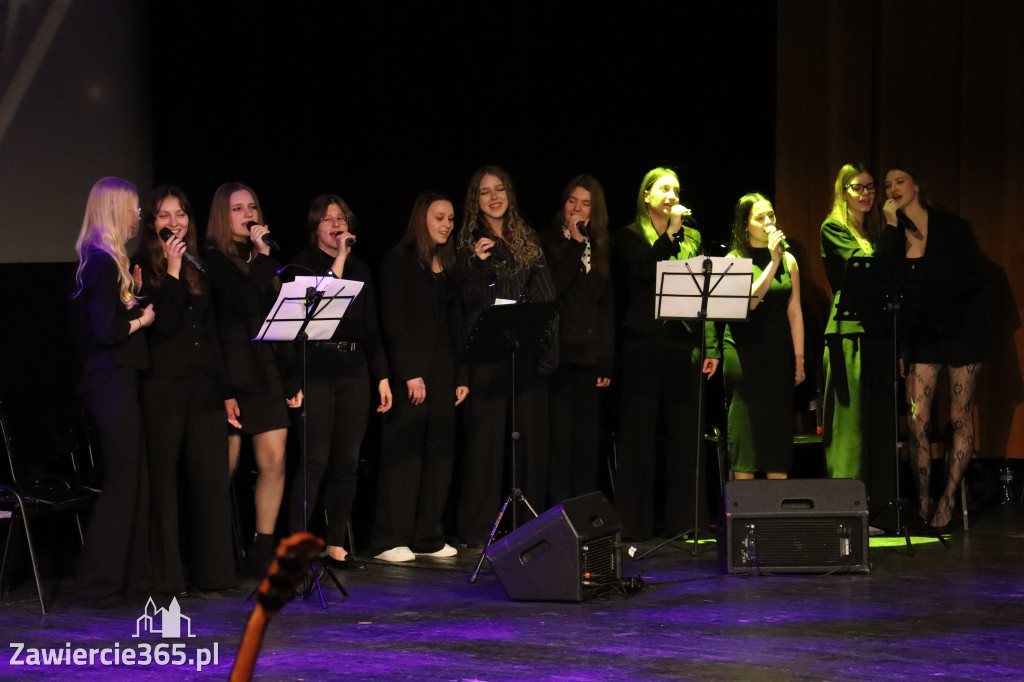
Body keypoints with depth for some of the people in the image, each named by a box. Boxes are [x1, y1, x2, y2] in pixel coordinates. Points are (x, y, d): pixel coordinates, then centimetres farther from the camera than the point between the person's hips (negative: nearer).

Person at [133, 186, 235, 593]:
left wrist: (226, 389, 15)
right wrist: (172, 270, -16)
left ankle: (212, 570, 11)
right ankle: (166, 575, 3)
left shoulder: (199, 268, 15)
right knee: (163, 480, -1)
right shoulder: (143, 268, -3)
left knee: (211, 478, 4)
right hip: (163, 387, -6)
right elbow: (164, 324, -14)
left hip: (204, 386, 6)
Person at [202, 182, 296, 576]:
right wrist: (263, 255, -14)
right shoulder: (213, 260, -4)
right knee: (224, 469, -1)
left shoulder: (261, 259, 17)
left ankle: (263, 551, 6)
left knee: (274, 461, -1)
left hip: (267, 372, 6)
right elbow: (246, 301, -20)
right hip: (232, 375, -6)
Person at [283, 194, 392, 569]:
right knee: (315, 460, -10)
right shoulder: (302, 265, 1)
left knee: (347, 462, 4)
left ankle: (336, 544, 11)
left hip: (354, 372, 5)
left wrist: (382, 376, 13)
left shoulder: (360, 268, 17)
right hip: (315, 370, -5)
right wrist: (338, 259, -14)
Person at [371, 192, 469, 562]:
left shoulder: (449, 266, 16)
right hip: (410, 368, -6)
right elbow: (393, 321, -9)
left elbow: (456, 324, 15)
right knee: (404, 451, -6)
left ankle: (428, 537, 11)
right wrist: (409, 373, -15)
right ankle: (391, 540, -3)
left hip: (443, 370, 6)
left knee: (440, 451, 4)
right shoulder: (398, 261, -3)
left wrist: (462, 375, 8)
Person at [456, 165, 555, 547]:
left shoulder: (527, 240, 15)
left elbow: (545, 292, 14)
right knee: (486, 434, -7)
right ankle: (478, 531, -4)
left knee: (533, 431, 3)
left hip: (527, 348, 4)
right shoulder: (468, 242, 3)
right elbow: (466, 299, -5)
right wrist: (476, 262, -21)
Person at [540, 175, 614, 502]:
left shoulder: (598, 247, 15)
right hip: (560, 349, -4)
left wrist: (606, 361, 7)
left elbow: (606, 305, 13)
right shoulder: (549, 241, 2)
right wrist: (575, 244, -10)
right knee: (560, 432, -7)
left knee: (587, 435, 3)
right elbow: (553, 287, -13)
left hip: (590, 352, 4)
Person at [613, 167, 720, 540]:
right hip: (644, 342, -4)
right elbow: (645, 270, -15)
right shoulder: (630, 237, 4)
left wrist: (710, 346, 5)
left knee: (685, 434, 4)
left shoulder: (692, 237, 16)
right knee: (638, 431, -2)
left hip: (683, 342, 4)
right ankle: (633, 523, 2)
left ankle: (685, 521, 9)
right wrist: (672, 232, -12)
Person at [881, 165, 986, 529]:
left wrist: (930, 286, -15)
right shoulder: (894, 234, 6)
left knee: (961, 418, -1)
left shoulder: (952, 227, -3)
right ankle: (923, 502, 1)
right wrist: (892, 227, -13)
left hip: (960, 330, -2)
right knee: (917, 421, -6)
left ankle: (948, 500, 5)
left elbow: (976, 277, -5)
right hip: (920, 334, 3)